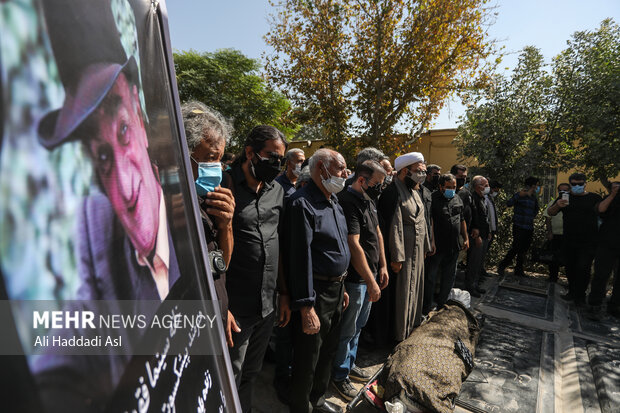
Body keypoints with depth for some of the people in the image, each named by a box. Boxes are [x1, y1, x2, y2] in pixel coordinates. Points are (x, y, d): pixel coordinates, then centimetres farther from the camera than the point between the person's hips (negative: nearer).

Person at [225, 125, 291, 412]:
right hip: (235, 309, -5)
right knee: (231, 379, 13)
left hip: (268, 305, 6)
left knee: (251, 373, 24)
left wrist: (283, 294, 11)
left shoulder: (277, 192, 6)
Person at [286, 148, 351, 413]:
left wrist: (341, 287, 17)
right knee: (307, 360, 11)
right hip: (316, 293, -9)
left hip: (335, 289, 9)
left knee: (328, 352, 26)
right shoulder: (303, 203, -20)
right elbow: (300, 257, -23)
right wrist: (306, 307, -21)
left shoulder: (334, 201, 9)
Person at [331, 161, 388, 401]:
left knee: (358, 325, 23)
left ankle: (349, 363, 43)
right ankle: (339, 374, 30)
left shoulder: (369, 201, 8)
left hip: (370, 274, 9)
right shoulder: (348, 202, -22)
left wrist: (383, 266, 13)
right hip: (355, 278, -9)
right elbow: (354, 246, -26)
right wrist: (370, 282, -21)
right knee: (347, 329, 8)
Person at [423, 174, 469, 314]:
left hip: (454, 245, 7)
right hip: (437, 245, -6)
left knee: (449, 277, 16)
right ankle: (427, 309, 14)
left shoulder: (458, 200, 12)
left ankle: (441, 304, 33)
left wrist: (466, 238, 16)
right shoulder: (433, 199, -10)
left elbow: (462, 220, 21)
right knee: (431, 277, 1)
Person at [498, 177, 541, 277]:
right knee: (515, 248, -10)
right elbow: (509, 203, -22)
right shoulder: (520, 194, -6)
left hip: (529, 228, 7)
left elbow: (536, 209, 32)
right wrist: (519, 195, -31)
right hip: (519, 227, -7)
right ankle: (502, 266, 2)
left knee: (523, 250, 9)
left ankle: (519, 270, 18)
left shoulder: (534, 197, 14)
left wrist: (532, 217, 19)